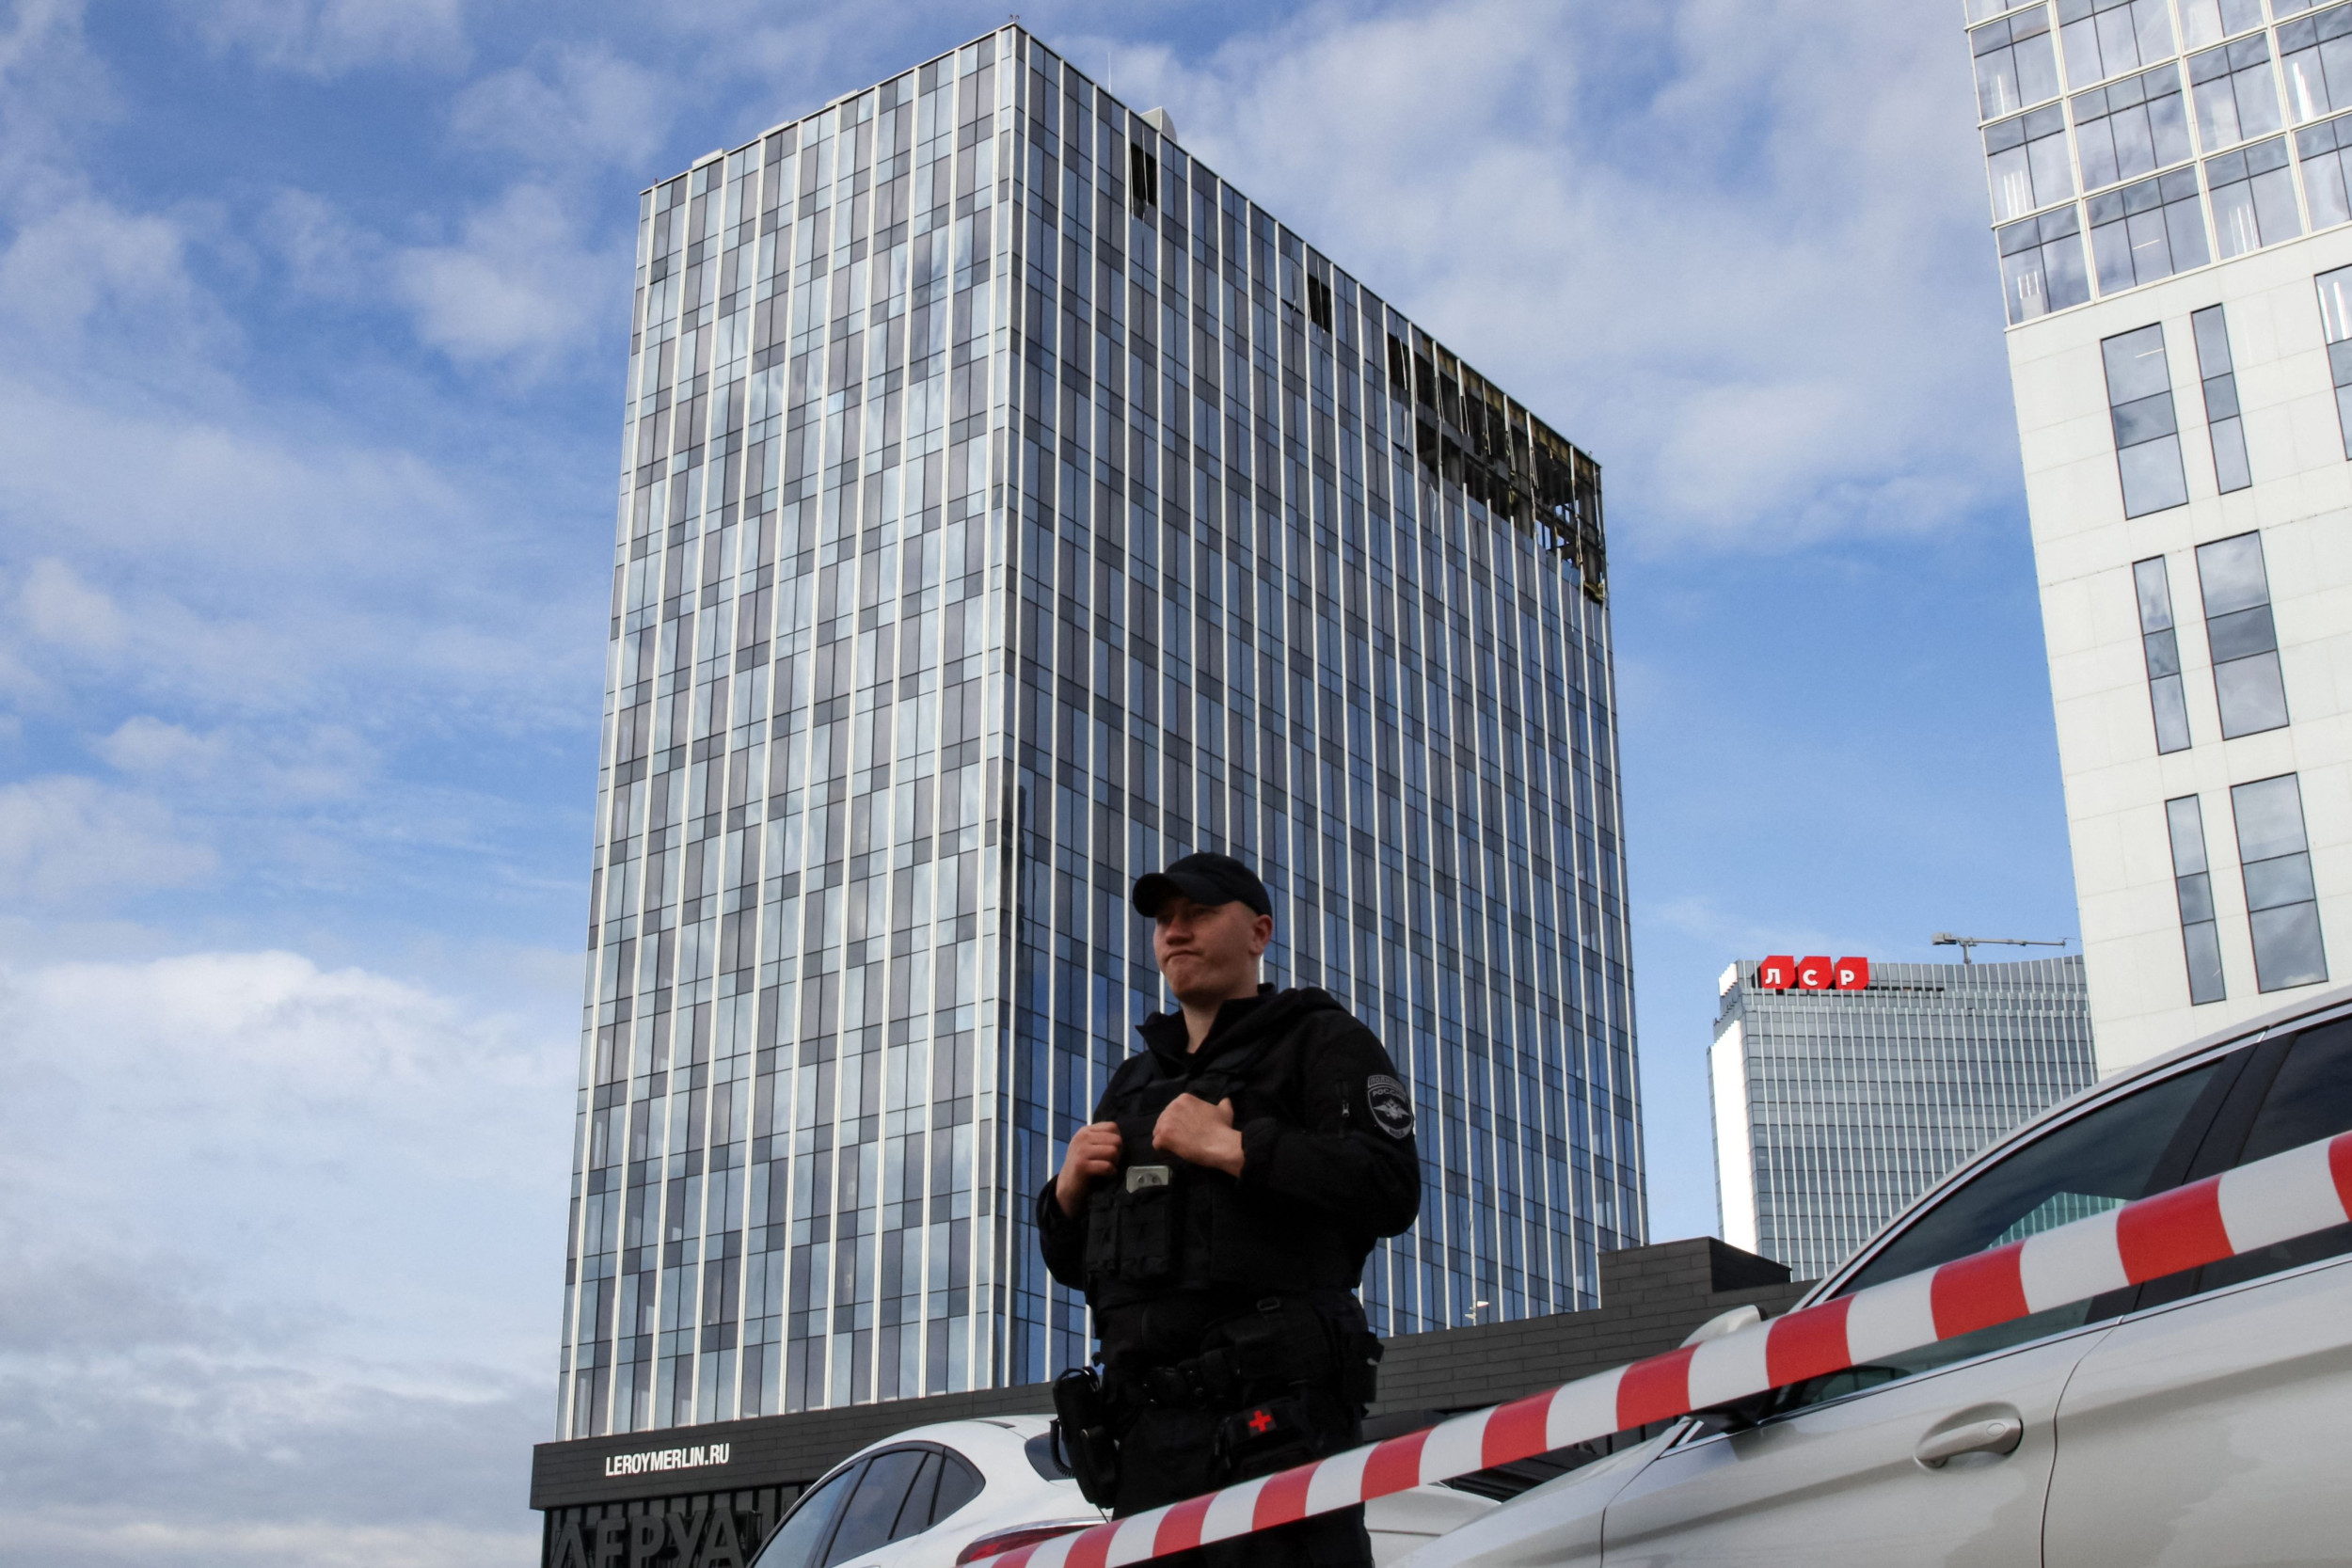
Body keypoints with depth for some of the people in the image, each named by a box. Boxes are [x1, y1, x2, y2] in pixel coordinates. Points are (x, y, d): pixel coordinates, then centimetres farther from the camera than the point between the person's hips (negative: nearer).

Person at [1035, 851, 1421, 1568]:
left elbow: (1391, 1190, -11)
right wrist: (1070, 1187, 7)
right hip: (1148, 1424, 7)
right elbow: (1071, 1261, 29)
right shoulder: (1135, 1082, 27)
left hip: (1275, 1413, -6)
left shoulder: (1321, 1041, 7)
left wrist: (1230, 1147, -13)